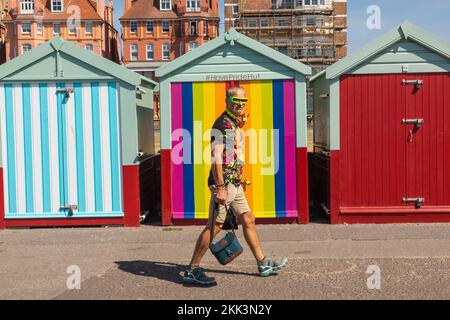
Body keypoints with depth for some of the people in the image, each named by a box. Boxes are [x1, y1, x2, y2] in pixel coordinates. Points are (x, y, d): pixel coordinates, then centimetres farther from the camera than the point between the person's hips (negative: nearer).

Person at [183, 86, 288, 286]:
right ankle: (192, 271, -1)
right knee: (215, 226, -8)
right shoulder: (221, 125, -13)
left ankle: (263, 264, 22)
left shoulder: (237, 125, 17)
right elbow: (216, 158, -21)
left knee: (248, 220, 13)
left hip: (235, 184, 10)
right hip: (223, 183, -10)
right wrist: (220, 187, -25)